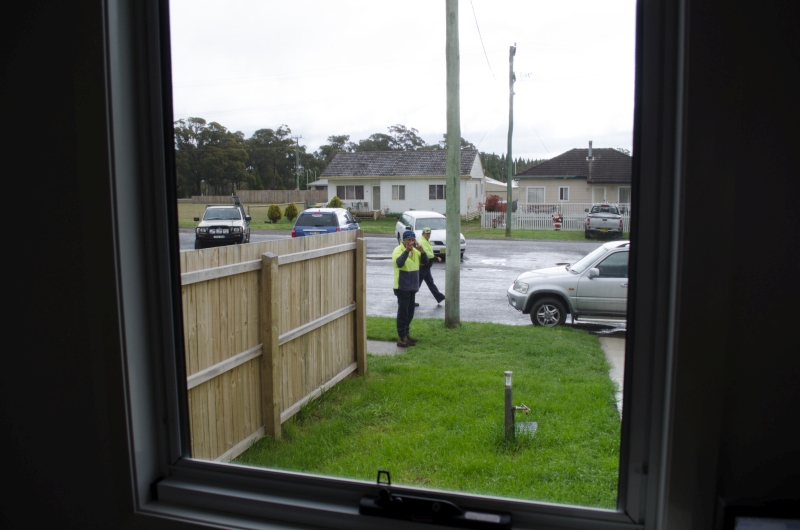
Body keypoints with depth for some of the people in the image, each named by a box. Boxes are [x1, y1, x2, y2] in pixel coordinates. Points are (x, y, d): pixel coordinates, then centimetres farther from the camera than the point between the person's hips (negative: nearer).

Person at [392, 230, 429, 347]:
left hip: (412, 286, 7)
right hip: (402, 287, -7)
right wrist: (407, 250, -37)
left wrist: (421, 251, -15)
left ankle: (406, 333, 25)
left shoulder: (415, 251, 9)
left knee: (410, 312, 14)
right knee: (403, 311, -5)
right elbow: (398, 263, -31)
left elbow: (425, 262, 1)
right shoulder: (398, 250, -13)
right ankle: (401, 336, -1)